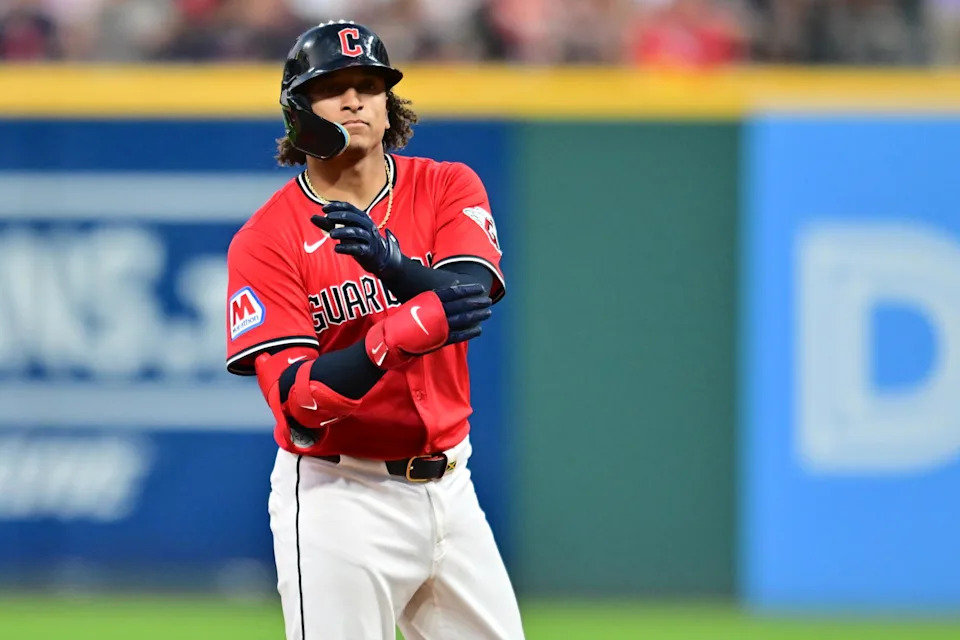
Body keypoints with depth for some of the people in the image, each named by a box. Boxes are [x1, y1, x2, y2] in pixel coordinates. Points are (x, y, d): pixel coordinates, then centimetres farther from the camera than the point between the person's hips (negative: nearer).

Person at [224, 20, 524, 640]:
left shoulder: (446, 188, 3)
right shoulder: (267, 240, -8)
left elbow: (471, 298, -15)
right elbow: (297, 401, -18)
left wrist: (394, 264, -35)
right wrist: (407, 331, -31)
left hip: (449, 488, 4)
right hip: (338, 496, -4)